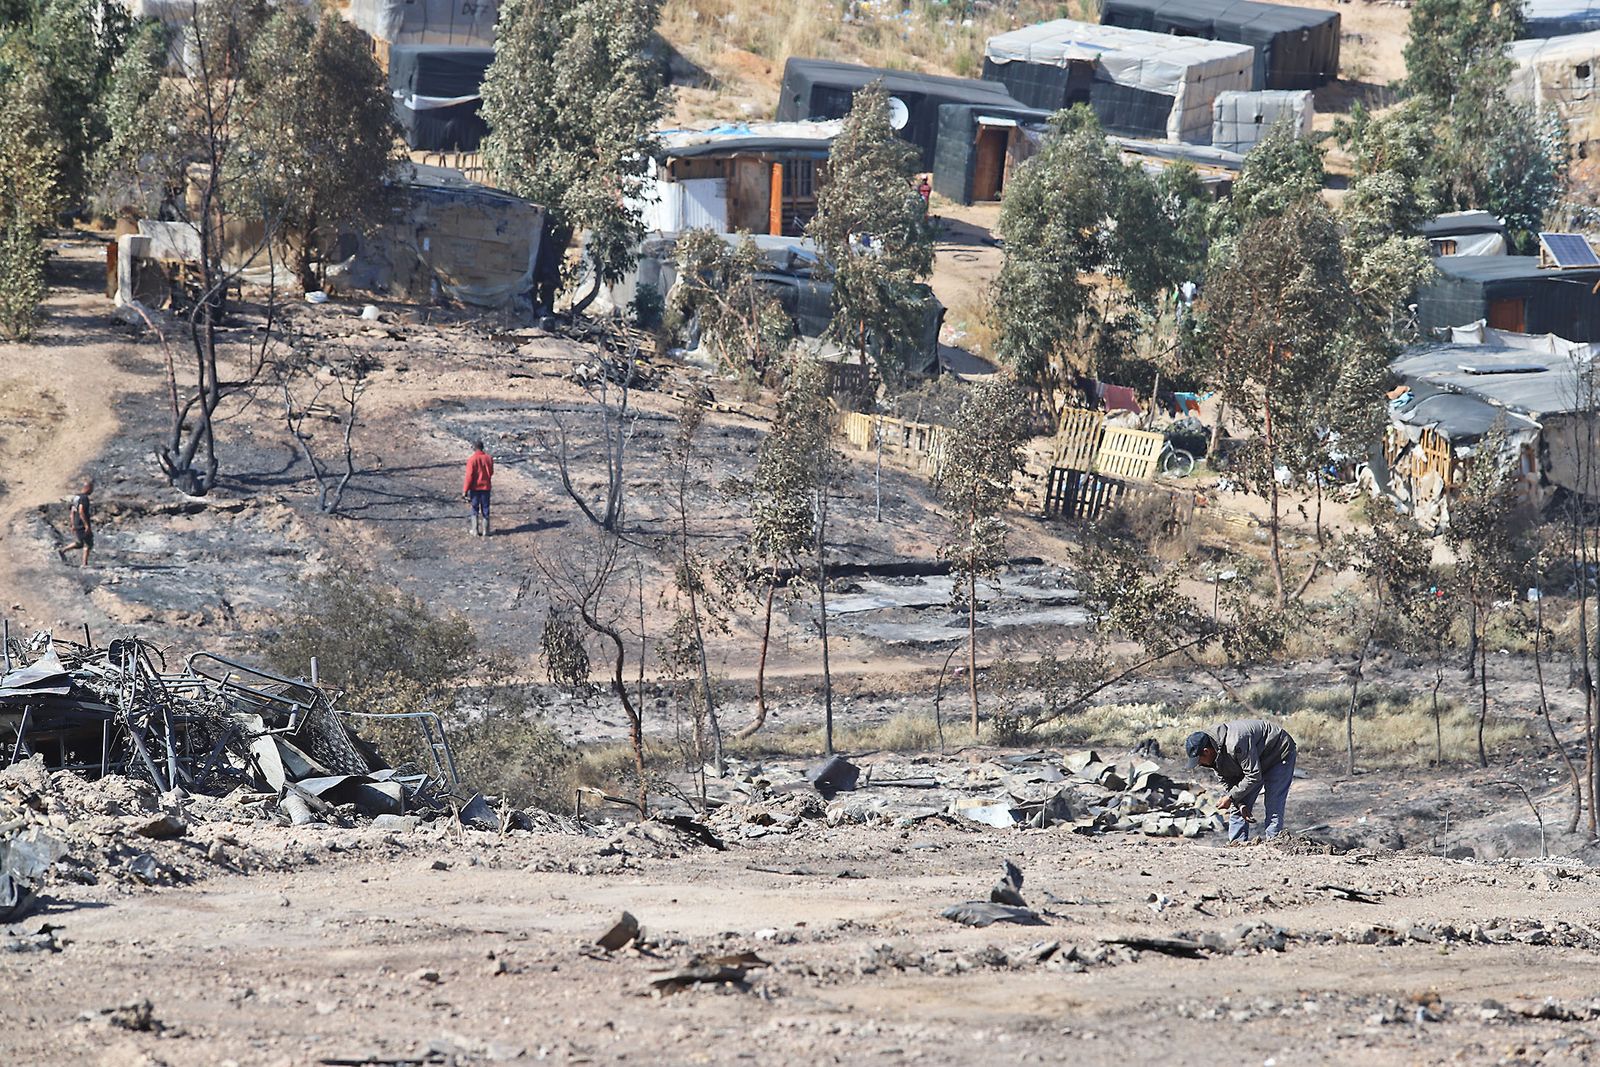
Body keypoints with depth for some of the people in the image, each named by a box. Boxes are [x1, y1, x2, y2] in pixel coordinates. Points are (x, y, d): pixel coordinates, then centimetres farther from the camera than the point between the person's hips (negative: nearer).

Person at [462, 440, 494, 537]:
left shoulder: (472, 459, -16)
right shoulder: (488, 458, -3)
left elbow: (469, 476, -16)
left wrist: (465, 491, -10)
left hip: (475, 488, -3)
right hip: (486, 487, 3)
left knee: (475, 509, 8)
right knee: (485, 509, 11)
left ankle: (475, 531, 7)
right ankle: (485, 531, 14)